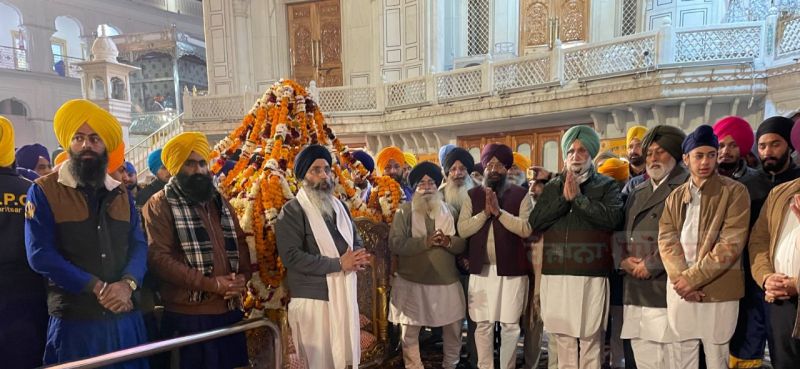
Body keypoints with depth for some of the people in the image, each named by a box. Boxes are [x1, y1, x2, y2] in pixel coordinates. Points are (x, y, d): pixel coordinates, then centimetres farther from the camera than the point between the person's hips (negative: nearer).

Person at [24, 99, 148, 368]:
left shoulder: (120, 193, 10)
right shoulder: (44, 191, -2)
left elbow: (138, 245, 4)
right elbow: (40, 255, -11)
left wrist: (127, 283, -16)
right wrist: (97, 288, -16)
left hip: (125, 317, 4)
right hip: (74, 320, -4)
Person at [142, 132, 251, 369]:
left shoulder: (219, 202, 15)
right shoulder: (160, 205, -4)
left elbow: (240, 243, 15)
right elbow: (159, 257, -14)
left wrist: (242, 276, -5)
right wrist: (210, 284, -18)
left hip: (230, 311, 6)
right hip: (187, 316, -6)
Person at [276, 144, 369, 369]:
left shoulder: (339, 206, 12)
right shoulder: (292, 211, -10)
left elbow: (356, 241, 17)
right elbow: (291, 256, -19)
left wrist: (358, 258, -8)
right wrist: (339, 263, -20)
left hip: (345, 295, 6)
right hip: (313, 299, -6)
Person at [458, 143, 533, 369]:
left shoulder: (521, 195, 1)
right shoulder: (472, 195, 7)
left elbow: (526, 229, -12)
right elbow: (462, 230, -3)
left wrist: (499, 212, -19)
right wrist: (485, 212, -14)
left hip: (512, 269, -1)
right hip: (481, 269, 2)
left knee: (510, 325, 6)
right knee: (483, 324, 8)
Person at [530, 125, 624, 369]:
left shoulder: (606, 185, 4)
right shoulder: (552, 187, 13)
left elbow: (613, 218, -14)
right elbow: (535, 222, 1)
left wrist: (578, 198, -11)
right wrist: (564, 198, -8)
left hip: (591, 275, -3)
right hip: (555, 274, 3)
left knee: (590, 340, 2)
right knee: (563, 339, 11)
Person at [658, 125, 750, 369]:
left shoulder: (735, 192, -3)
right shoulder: (674, 197, 11)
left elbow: (731, 244, -12)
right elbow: (666, 240, 2)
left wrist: (693, 277, -15)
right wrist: (680, 278, -13)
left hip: (719, 291, -3)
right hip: (680, 292, 4)